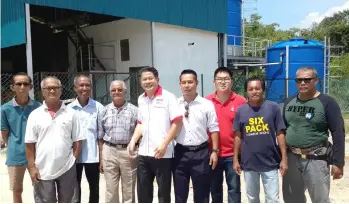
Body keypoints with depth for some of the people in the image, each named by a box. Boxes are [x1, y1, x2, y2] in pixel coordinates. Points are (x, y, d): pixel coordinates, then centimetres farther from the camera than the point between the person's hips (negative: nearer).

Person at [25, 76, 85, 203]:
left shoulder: (71, 113, 1)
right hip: (43, 170, 0)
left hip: (67, 169, 1)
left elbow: (77, 141, 3)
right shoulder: (35, 115, 0)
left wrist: (74, 160, -3)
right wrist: (32, 167, -5)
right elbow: (30, 144, 0)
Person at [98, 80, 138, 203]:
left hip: (129, 152, -1)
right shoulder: (105, 111, 5)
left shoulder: (134, 110, -1)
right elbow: (100, 137, 7)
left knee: (129, 189, 11)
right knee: (110, 188, 11)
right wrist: (101, 157, 4)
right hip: (109, 151, 2)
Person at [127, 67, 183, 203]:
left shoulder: (168, 97, -8)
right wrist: (133, 141, 5)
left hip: (163, 154, -6)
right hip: (143, 153, 6)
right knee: (143, 191, 14)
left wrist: (164, 144, -17)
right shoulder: (141, 99, 11)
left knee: (164, 192, 8)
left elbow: (177, 123, -13)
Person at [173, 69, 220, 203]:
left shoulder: (207, 104, -2)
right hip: (180, 153, 2)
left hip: (201, 153, -1)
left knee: (202, 194, 11)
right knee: (180, 194, 12)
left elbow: (214, 129, 0)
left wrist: (214, 151, -4)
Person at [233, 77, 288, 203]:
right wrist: (235, 159, 4)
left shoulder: (273, 108, -6)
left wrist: (284, 158, -4)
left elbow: (280, 134, -2)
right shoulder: (241, 110, -1)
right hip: (249, 163, 2)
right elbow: (238, 136, 5)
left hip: (270, 163, -2)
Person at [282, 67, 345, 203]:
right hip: (291, 157, 5)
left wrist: (338, 162, -14)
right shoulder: (289, 102, 6)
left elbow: (338, 133, -11)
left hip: (316, 159, -5)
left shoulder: (327, 102, -9)